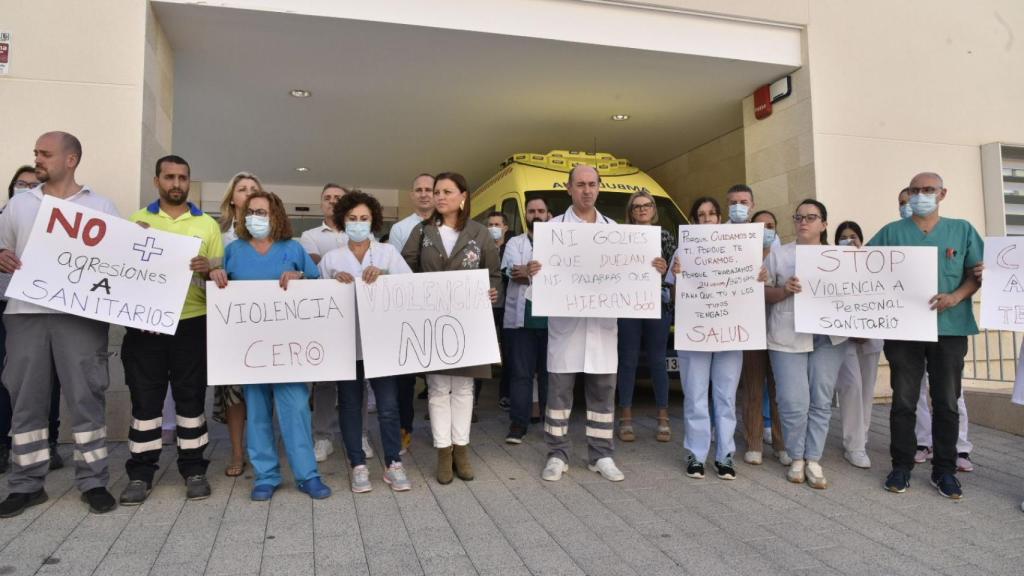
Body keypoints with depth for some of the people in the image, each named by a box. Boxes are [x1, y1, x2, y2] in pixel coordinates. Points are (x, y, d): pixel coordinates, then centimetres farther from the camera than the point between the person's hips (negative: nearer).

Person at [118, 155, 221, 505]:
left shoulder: (207, 224, 8)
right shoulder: (137, 221, 10)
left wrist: (207, 270, -16)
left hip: (191, 323, -1)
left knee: (191, 396, 5)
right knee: (145, 398, 6)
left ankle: (194, 469, 15)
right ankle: (140, 474, 17)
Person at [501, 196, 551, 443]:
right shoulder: (514, 243, 11)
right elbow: (514, 272, -7)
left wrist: (529, 271, -16)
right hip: (521, 317, -1)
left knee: (550, 371, 7)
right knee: (520, 372, 0)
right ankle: (518, 424, 5)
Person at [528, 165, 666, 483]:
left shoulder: (613, 228, 12)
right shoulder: (554, 227, 2)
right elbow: (543, 269, -3)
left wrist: (653, 271, -6)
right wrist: (534, 272, -26)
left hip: (603, 321, 3)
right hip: (565, 320, -3)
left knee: (603, 391, 8)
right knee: (559, 390, 3)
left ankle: (601, 455, 20)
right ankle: (557, 455, 15)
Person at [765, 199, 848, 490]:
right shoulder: (778, 253, 7)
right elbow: (763, 293, 5)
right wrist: (785, 290, -14)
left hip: (828, 337, 2)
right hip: (788, 338, -2)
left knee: (821, 402, 4)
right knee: (794, 404, -5)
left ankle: (814, 460, 15)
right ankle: (797, 458, 14)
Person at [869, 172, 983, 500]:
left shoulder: (962, 230, 10)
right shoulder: (891, 232, 8)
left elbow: (977, 272, 5)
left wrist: (957, 296, -12)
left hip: (950, 328, 1)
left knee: (946, 402, 7)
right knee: (904, 401, 4)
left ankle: (944, 470, 19)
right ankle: (901, 466, 15)